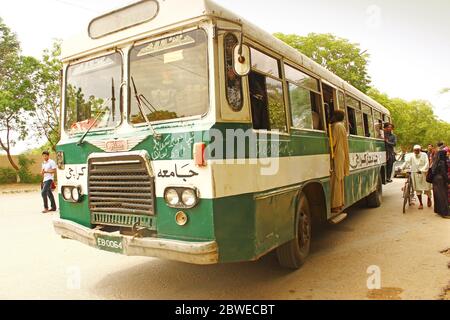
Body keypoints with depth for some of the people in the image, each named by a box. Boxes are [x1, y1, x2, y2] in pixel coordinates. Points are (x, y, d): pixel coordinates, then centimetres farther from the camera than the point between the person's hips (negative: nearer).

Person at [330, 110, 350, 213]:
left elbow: (333, 142, -16)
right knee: (339, 180, 13)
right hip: (340, 156, 10)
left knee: (335, 181, -7)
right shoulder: (341, 126, 17)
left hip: (336, 157, -10)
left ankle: (336, 205, -5)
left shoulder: (337, 126, -12)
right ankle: (340, 203, 19)